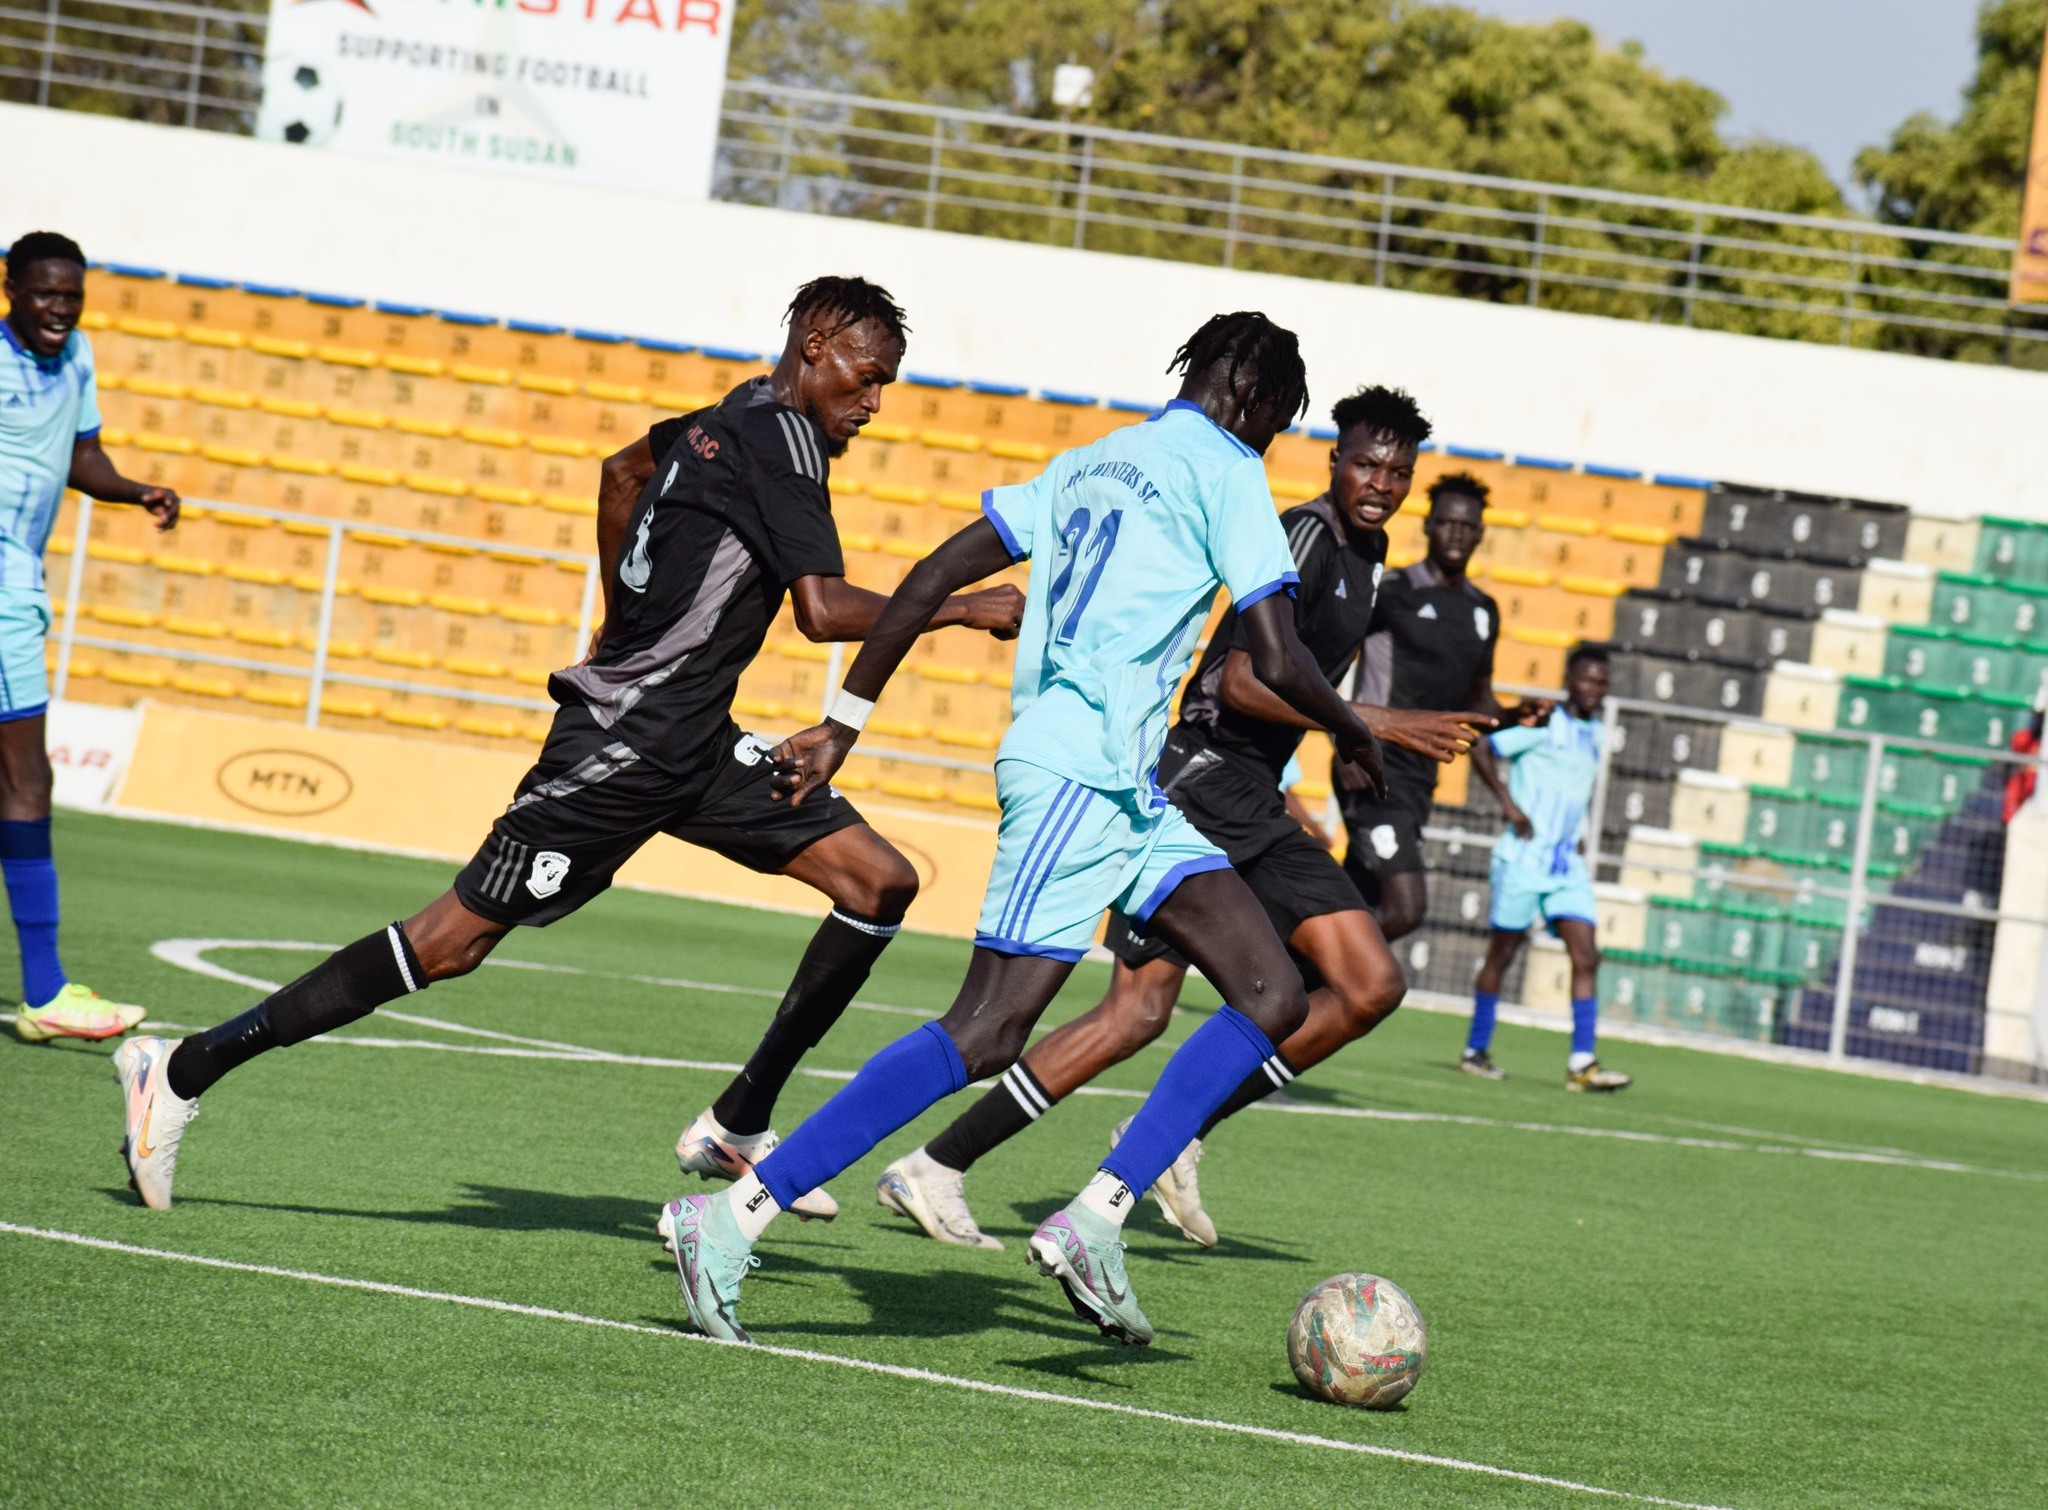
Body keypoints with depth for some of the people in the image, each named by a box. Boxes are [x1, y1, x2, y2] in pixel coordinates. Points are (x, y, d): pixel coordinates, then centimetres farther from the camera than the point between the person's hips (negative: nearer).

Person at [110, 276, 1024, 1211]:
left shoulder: (736, 418, 13)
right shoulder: (781, 437, -15)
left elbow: (625, 470, 33)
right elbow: (825, 613, -26)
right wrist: (963, 609, -16)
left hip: (695, 746, 10)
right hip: (624, 746, -10)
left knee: (881, 884, 3)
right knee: (455, 939, -8)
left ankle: (736, 1129, 6)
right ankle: (185, 1069, 0)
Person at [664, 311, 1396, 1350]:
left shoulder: (1087, 465, 22)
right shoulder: (1225, 472, -2)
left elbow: (932, 578, 18)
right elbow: (1277, 663, -9)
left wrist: (845, 722, 20)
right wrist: (1354, 737, 11)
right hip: (1083, 770, -9)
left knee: (1275, 998, 3)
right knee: (985, 1034, -15)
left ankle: (1093, 1222, -6)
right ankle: (732, 1218, -17)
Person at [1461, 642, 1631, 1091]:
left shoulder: (1595, 733, 12)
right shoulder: (1544, 725, -9)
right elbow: (1481, 749, -15)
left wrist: (1575, 839, 14)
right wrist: (1508, 804, -20)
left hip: (1567, 864, 6)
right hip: (1524, 857, -6)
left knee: (1586, 957, -5)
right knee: (1502, 952, 2)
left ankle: (1582, 1063, -9)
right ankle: (1475, 1051, 14)